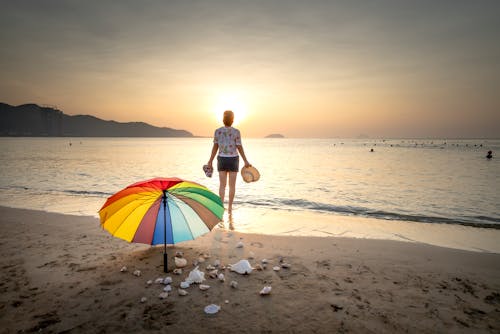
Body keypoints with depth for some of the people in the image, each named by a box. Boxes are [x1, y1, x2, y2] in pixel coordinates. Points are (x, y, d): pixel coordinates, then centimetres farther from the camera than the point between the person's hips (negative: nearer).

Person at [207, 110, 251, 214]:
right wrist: (246, 161, -3)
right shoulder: (236, 132, -9)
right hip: (233, 160, -2)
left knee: (222, 185, 7)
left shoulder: (217, 131, -2)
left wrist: (210, 161, 7)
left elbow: (215, 147, 0)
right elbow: (240, 147, -9)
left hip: (222, 160, 2)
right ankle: (230, 207, 13)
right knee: (232, 185, 8)